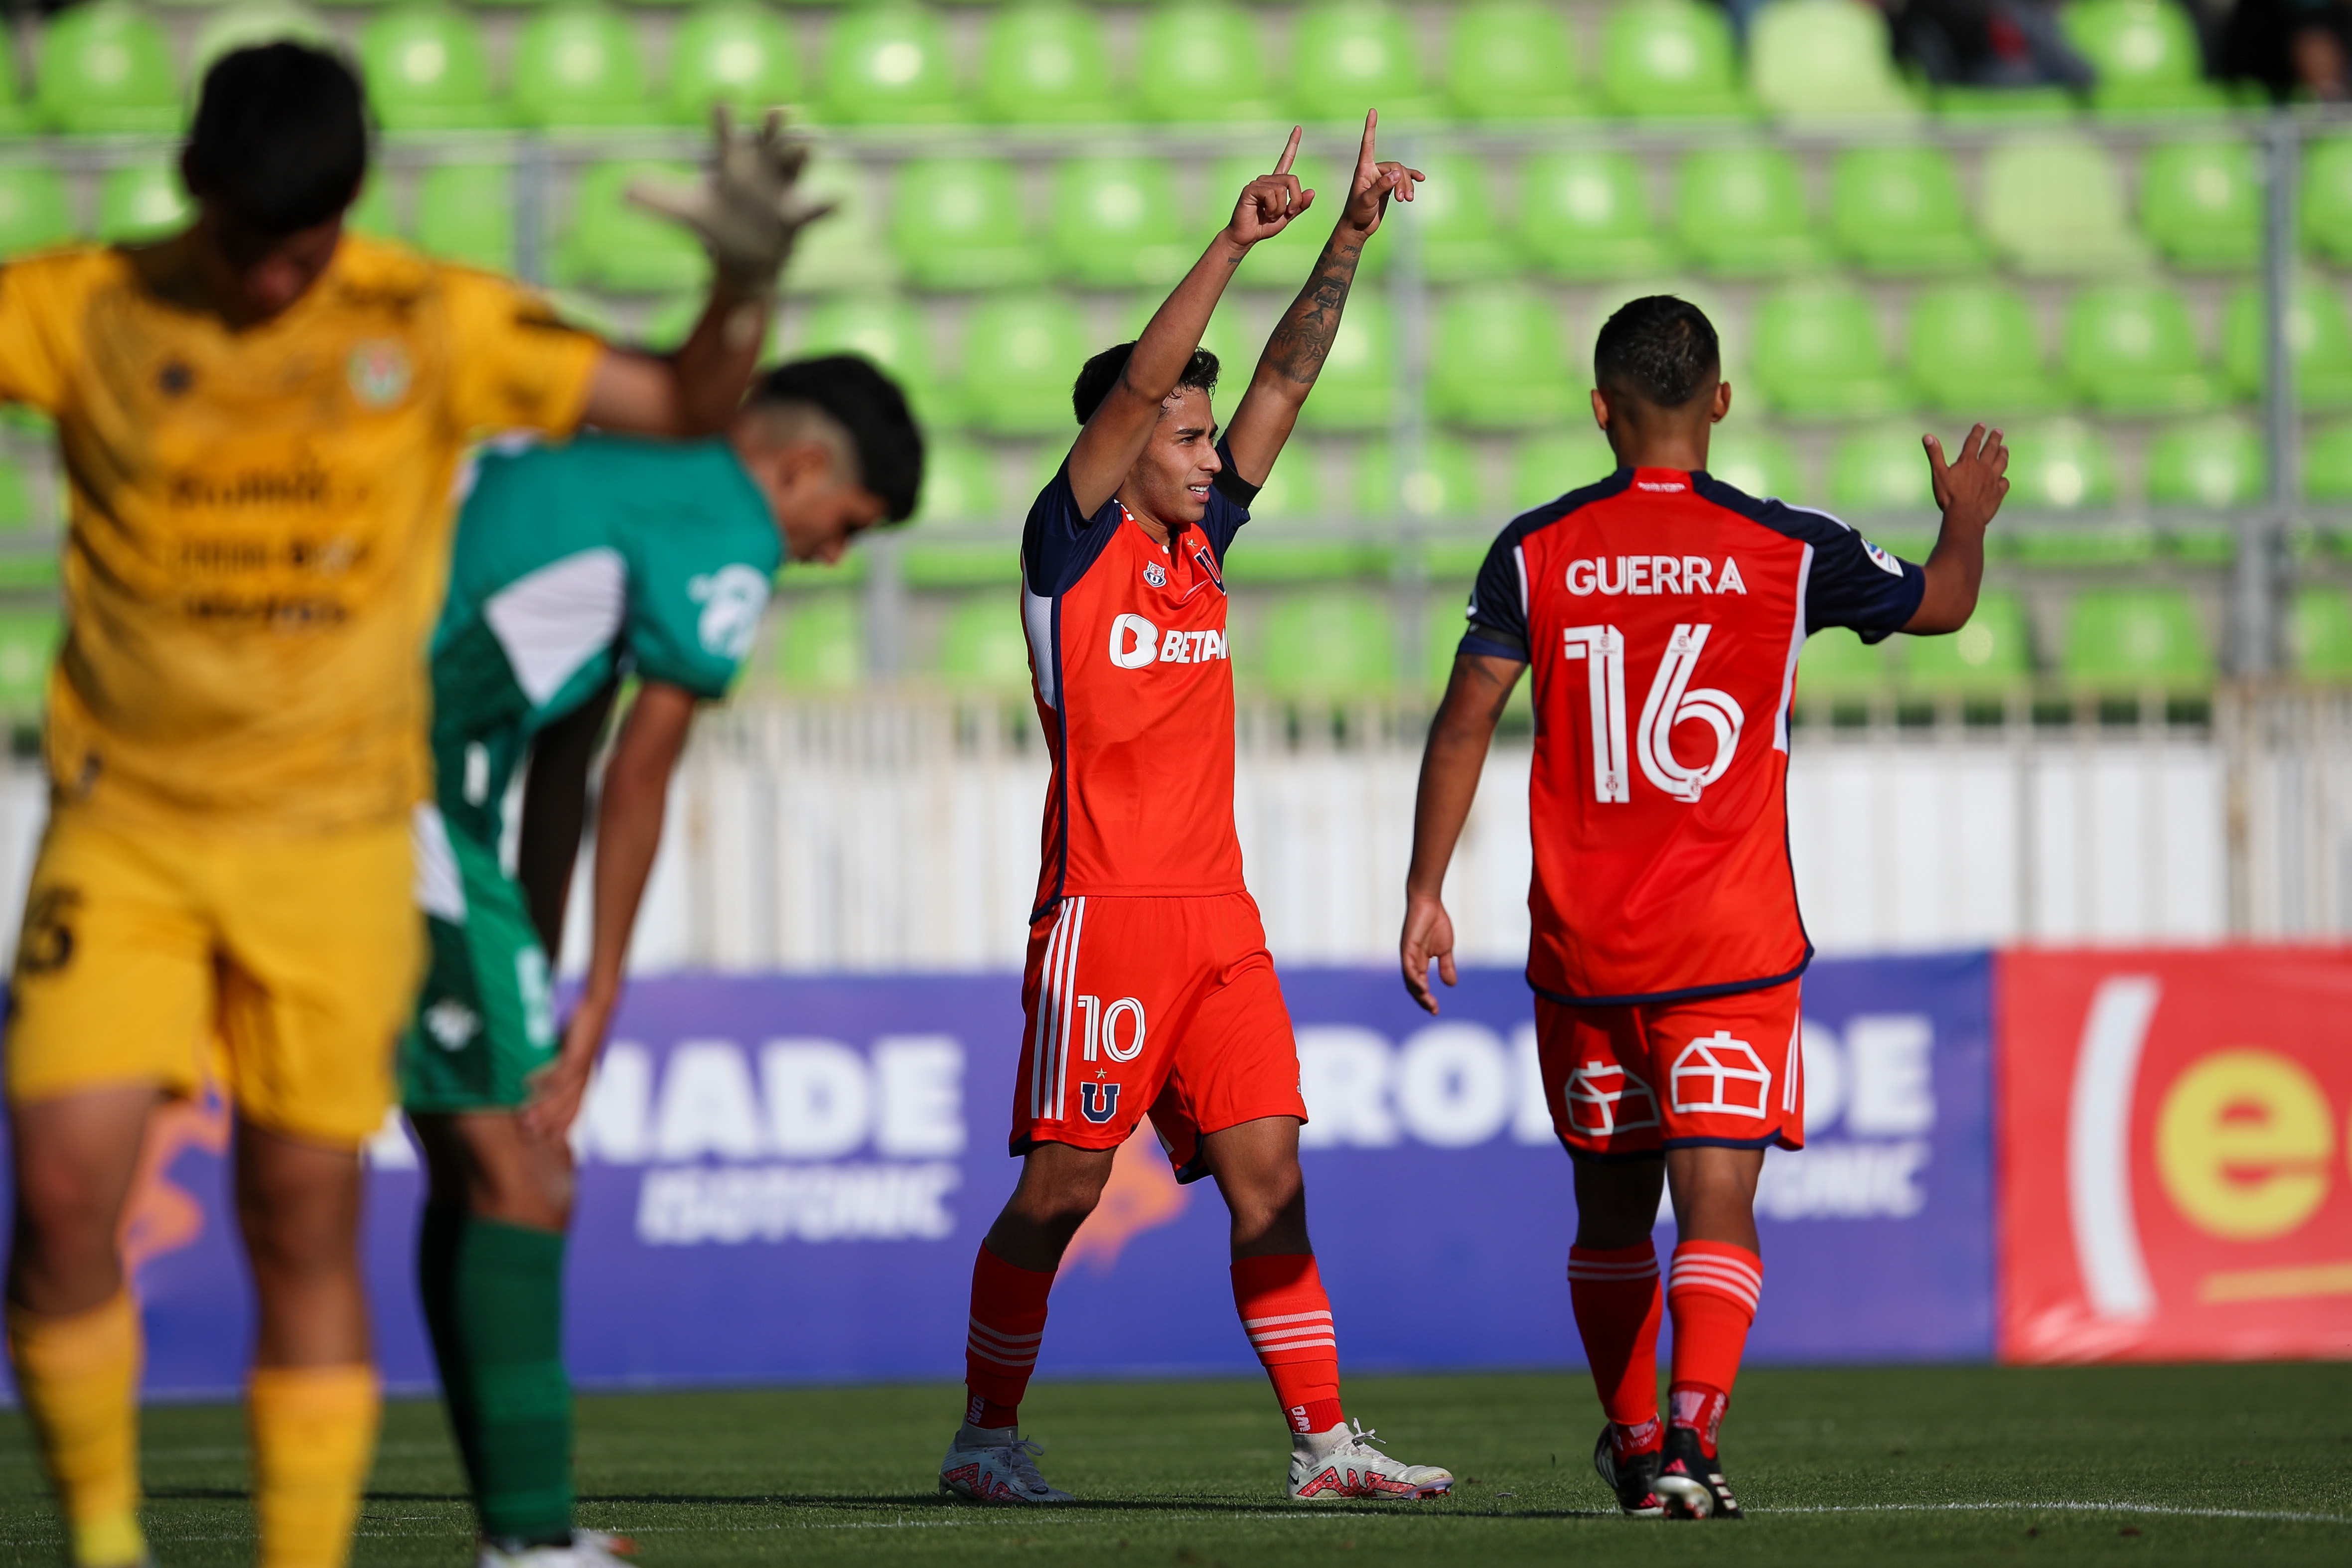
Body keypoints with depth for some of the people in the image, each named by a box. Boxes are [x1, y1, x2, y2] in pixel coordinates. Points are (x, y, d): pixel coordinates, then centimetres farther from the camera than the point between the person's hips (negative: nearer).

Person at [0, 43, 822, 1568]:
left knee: (307, 1227, 1)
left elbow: (687, 406, 2)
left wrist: (747, 278, -16)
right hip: (123, 829, 0)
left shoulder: (437, 325, -2)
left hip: (333, 836, 0)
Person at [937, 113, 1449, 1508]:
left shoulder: (1201, 543, 15)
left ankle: (1324, 1442, 0)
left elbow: (1287, 381, 14)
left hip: (1217, 910, 7)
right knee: (1062, 1184, -3)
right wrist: (1237, 245, -19)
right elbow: (1135, 385, -15)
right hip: (1106, 909, -7)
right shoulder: (1073, 545, -3)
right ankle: (987, 1437, 7)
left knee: (1269, 1172, 1)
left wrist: (1349, 239, 7)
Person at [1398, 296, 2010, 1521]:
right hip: (1732, 951, -2)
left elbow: (1463, 724, -1)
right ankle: (1689, 1438, -25)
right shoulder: (1788, 550, -3)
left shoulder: (1536, 552, -1)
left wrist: (1426, 893, 6)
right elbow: (1943, 602, 14)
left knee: (1611, 1208, 17)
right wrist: (1967, 514, 35)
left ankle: (1631, 1442, 29)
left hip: (1582, 948, 2)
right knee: (1717, 1205, -6)